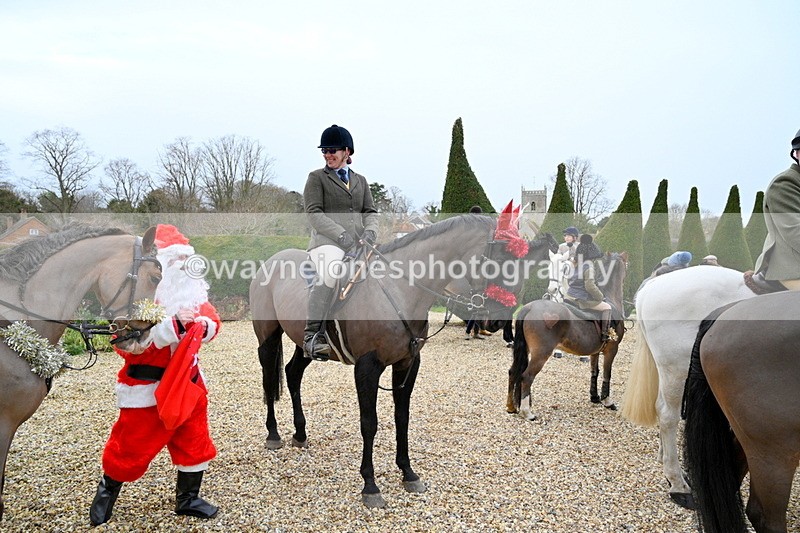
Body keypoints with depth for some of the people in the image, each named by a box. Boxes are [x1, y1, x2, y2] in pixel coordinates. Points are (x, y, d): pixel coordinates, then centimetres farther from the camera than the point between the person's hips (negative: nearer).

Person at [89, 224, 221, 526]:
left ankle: (188, 498, 29)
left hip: (188, 380, 6)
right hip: (147, 386, -6)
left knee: (195, 442, 11)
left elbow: (212, 322, 7)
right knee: (132, 446, 9)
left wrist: (205, 325, -18)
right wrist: (173, 325, -33)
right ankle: (107, 491, 38)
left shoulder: (191, 288, 3)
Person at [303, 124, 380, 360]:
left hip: (358, 244, 5)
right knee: (330, 273, -34)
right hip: (327, 243, -5)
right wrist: (342, 235, -16)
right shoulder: (316, 178, 10)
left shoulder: (360, 180, 23)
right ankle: (312, 335, -28)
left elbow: (370, 212, 15)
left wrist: (370, 231, -9)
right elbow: (314, 214, -3)